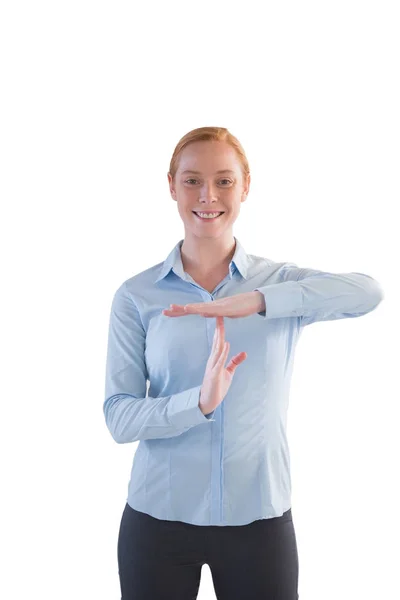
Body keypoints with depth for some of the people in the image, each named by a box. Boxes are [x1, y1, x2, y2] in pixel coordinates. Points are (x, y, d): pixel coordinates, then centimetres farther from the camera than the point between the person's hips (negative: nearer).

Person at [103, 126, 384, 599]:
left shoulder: (283, 284, 0)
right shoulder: (136, 296, -1)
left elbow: (369, 292, -20)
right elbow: (118, 417, -8)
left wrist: (258, 301, -31)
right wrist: (199, 402, -25)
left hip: (260, 520, 1)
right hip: (158, 519, 0)